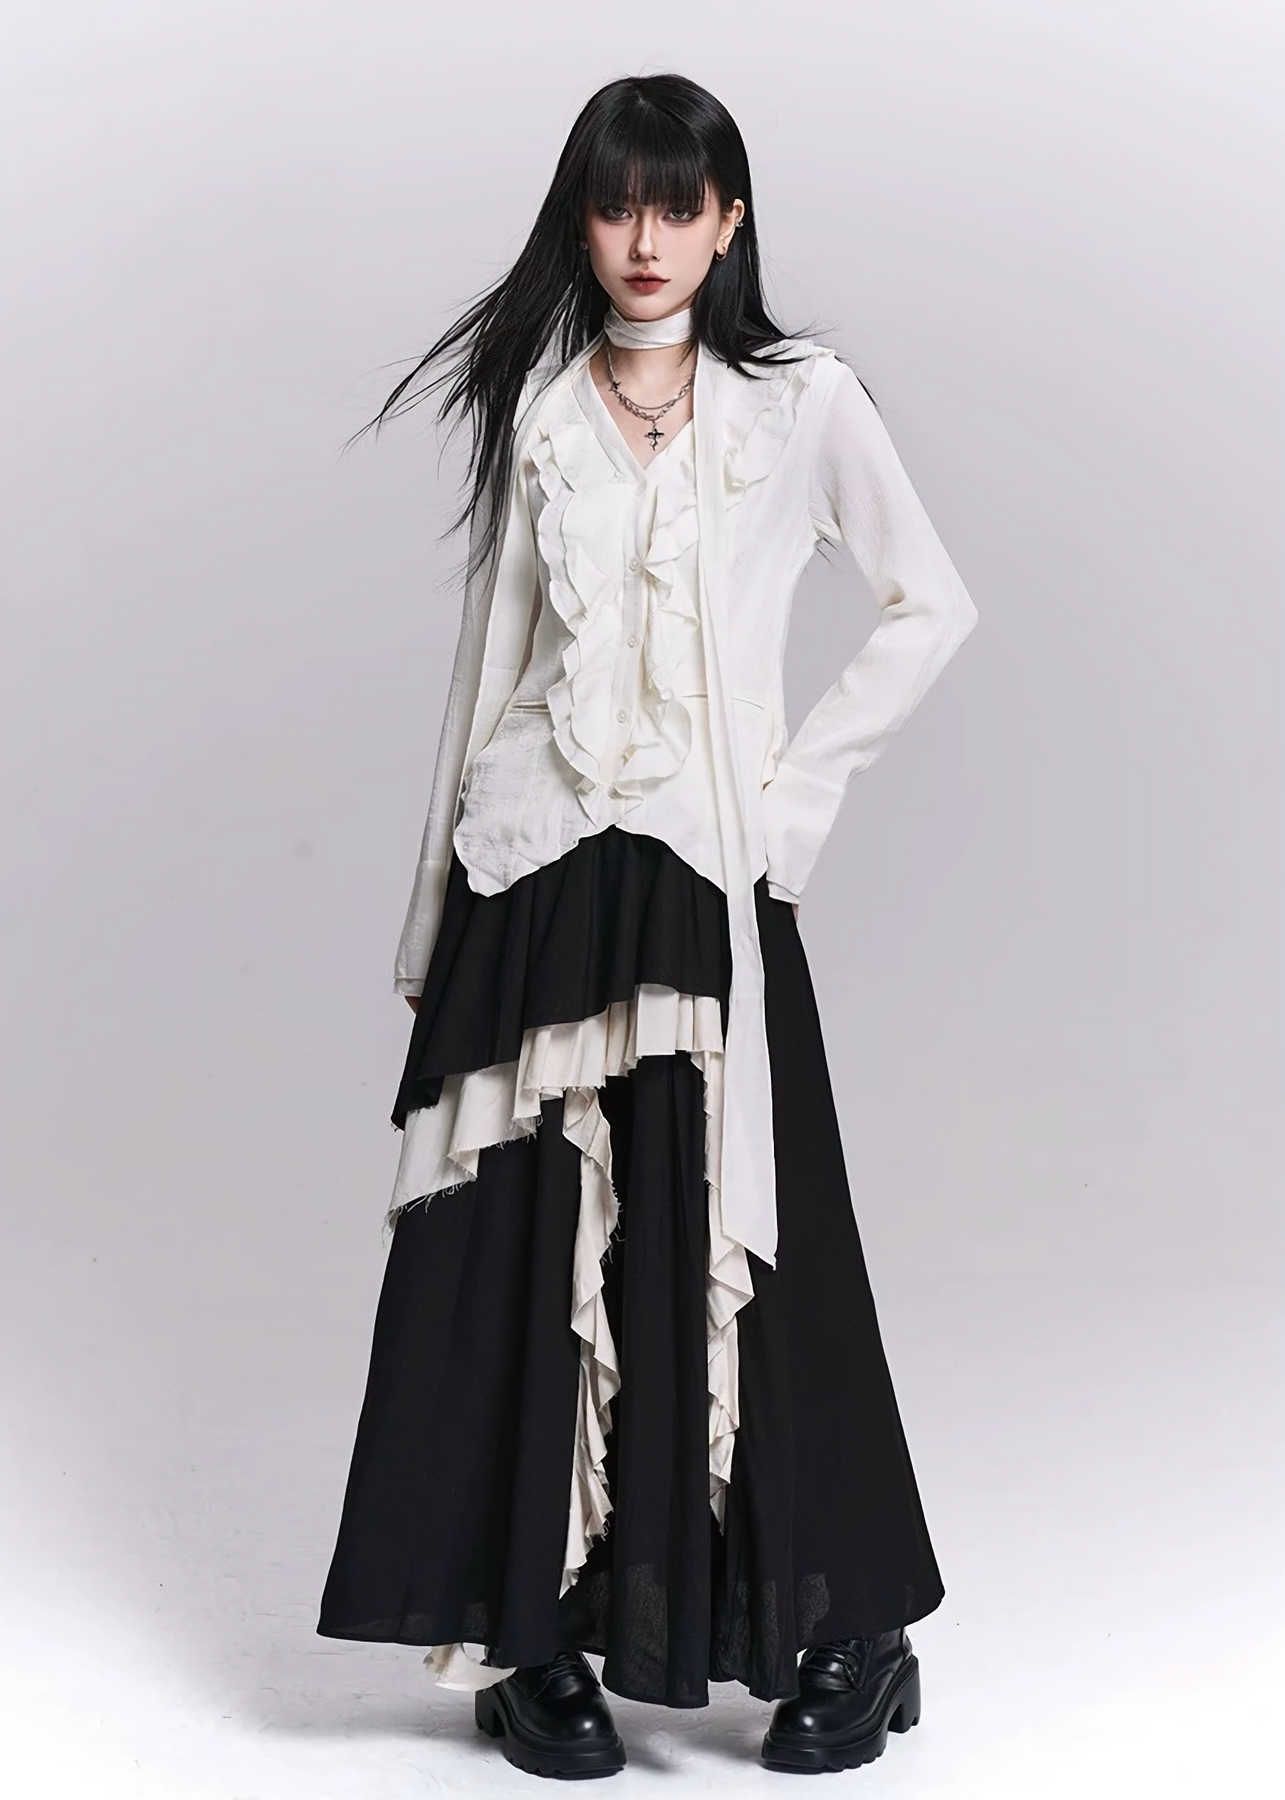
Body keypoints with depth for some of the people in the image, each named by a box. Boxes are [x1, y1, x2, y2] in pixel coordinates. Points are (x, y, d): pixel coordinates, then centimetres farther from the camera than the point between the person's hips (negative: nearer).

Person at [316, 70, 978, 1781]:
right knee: (531, 1254, 2)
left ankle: (844, 1634, 14)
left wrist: (797, 787, -1)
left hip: (706, 877, -2)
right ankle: (535, 1639, 12)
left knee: (733, 1247, -1)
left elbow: (932, 608, 7)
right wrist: (434, 915, 11)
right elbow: (490, 658, 12)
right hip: (537, 871, 2)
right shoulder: (538, 412, 10)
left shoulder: (801, 399, 4)